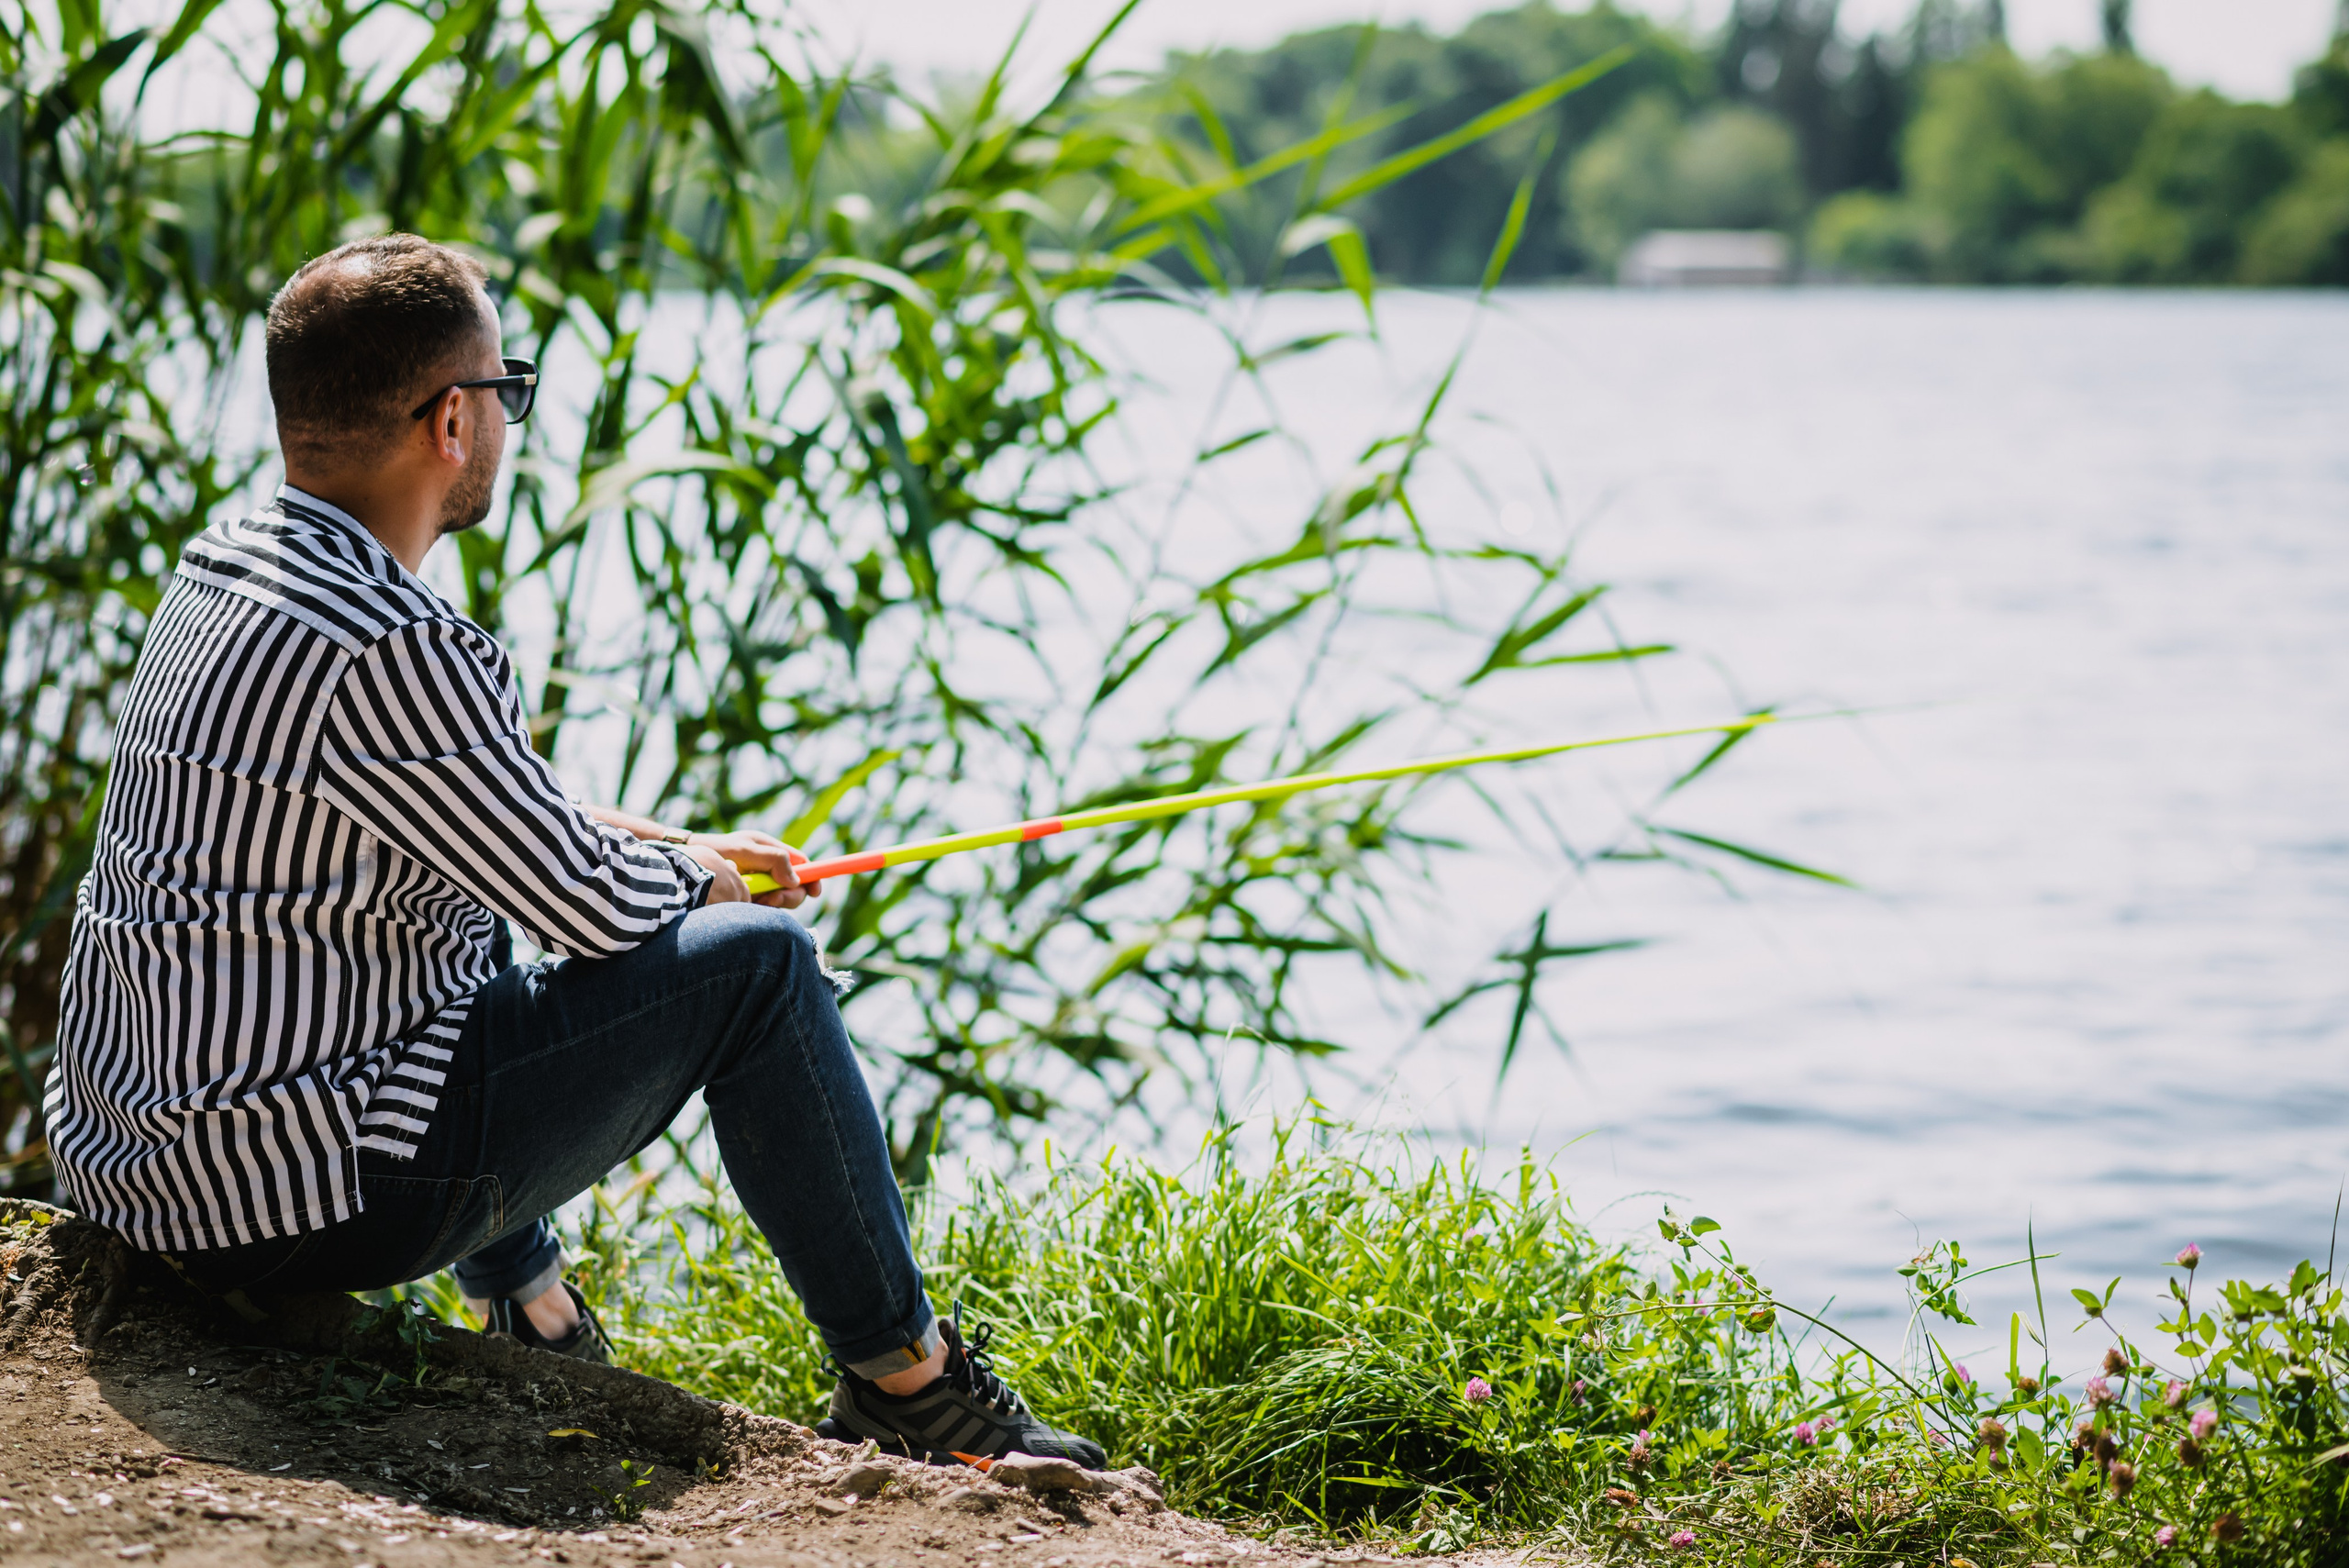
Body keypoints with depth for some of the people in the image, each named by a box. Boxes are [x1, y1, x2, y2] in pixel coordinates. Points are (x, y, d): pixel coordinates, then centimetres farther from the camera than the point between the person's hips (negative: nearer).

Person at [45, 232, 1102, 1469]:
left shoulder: (219, 566, 6)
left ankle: (531, 1314, 36)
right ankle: (904, 1382, 11)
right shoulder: (389, 651, -23)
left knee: (475, 933, 35)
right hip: (307, 1199, -9)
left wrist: (664, 852, 21)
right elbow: (598, 913, -13)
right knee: (756, 961, -2)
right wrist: (692, 875, 9)